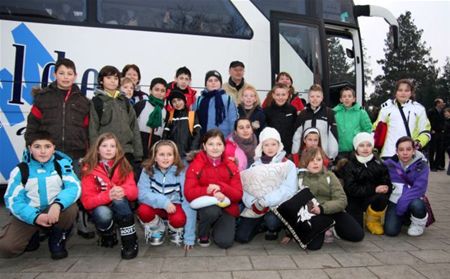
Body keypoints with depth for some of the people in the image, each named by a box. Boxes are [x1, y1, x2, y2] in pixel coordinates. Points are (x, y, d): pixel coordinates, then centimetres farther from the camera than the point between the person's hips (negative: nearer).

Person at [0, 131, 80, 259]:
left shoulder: (62, 163, -8)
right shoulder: (20, 170, -6)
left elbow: (74, 187, -19)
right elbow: (12, 200, -10)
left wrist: (58, 204, -40)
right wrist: (35, 218, -27)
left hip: (55, 211, -1)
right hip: (28, 215, 1)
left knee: (70, 209, -33)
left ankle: (58, 240, -2)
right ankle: (32, 236, 17)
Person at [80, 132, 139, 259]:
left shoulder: (124, 166, -5)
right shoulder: (89, 169, -8)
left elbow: (134, 191, -11)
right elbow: (87, 201, -15)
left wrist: (123, 191, -36)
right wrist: (108, 195, -35)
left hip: (121, 208, 0)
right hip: (100, 208, 0)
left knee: (119, 200, -33)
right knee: (103, 214, -34)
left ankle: (130, 242, -22)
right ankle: (108, 235, 2)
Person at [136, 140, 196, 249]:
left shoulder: (181, 172, -19)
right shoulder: (147, 170, -12)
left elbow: (188, 202, -22)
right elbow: (142, 193, -21)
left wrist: (189, 237, -25)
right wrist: (163, 202, -38)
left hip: (175, 206, -2)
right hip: (156, 206, 2)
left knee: (179, 219, -34)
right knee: (143, 210, -30)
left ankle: (176, 231, 6)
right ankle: (157, 230, 5)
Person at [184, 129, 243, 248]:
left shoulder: (231, 166, -3)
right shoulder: (196, 165, -9)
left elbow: (238, 195, -8)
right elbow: (189, 193, -17)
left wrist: (221, 188, -26)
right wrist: (208, 191, -32)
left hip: (226, 209, 2)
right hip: (204, 206, -1)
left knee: (225, 242, -18)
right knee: (212, 211, -36)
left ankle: (216, 227, 19)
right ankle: (203, 234, -2)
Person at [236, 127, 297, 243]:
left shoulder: (288, 165, -2)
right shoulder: (255, 165, 7)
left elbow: (289, 189, -14)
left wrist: (266, 201, -24)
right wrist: (253, 203, -21)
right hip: (256, 207, 3)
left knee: (271, 220, -35)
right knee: (241, 237, -11)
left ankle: (273, 229, 3)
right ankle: (261, 224, 20)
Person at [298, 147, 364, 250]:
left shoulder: (330, 176, 5)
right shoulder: (300, 177, 4)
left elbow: (342, 200, -5)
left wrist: (322, 208, -23)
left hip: (331, 212, 2)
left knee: (357, 234, -16)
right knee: (313, 244, -26)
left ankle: (334, 229, 15)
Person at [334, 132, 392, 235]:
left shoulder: (378, 164, 0)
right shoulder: (349, 165, -8)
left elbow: (387, 185, -3)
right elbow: (351, 189, -18)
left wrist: (384, 189, -24)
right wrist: (374, 190, -24)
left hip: (371, 198, 2)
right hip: (354, 200, -2)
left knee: (382, 198, -32)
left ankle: (372, 220, -1)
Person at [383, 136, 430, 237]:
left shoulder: (422, 166, -10)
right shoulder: (390, 164, -5)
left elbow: (418, 189, -20)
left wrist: (402, 203, -27)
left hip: (413, 200, -1)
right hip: (394, 201, 2)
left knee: (417, 205, -38)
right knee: (390, 231, -17)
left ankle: (419, 224, -1)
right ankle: (402, 218, 19)